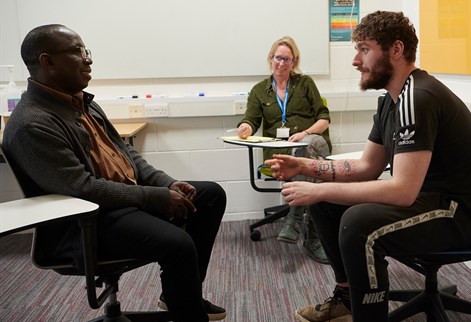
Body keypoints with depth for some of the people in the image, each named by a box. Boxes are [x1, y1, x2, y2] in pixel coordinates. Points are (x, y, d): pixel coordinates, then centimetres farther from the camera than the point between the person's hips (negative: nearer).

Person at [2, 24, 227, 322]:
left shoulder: (82, 101, 10)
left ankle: (180, 293, 17)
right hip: (88, 220, -10)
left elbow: (124, 151, 14)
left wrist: (167, 183, -1)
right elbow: (83, 189, -25)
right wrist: (157, 197, -22)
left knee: (212, 194, 8)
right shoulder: (32, 124, -20)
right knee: (178, 243, -31)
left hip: (131, 194, 10)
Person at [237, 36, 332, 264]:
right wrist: (245, 128, -20)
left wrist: (306, 133, -12)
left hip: (313, 141, 0)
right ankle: (312, 238, -36)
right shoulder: (259, 91, 19)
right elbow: (251, 121, 6)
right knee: (310, 160, -36)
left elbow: (324, 118, 8)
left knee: (310, 145, -40)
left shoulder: (305, 83, 15)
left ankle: (295, 219, -40)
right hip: (278, 150, 0)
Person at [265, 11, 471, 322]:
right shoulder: (391, 99, 8)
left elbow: (402, 190, -30)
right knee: (327, 201, 10)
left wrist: (319, 190, -25)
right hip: (422, 196, 10)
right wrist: (305, 166, 1)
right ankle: (347, 296, 18)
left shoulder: (418, 98, -23)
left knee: (359, 222, -34)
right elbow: (367, 168, 12)